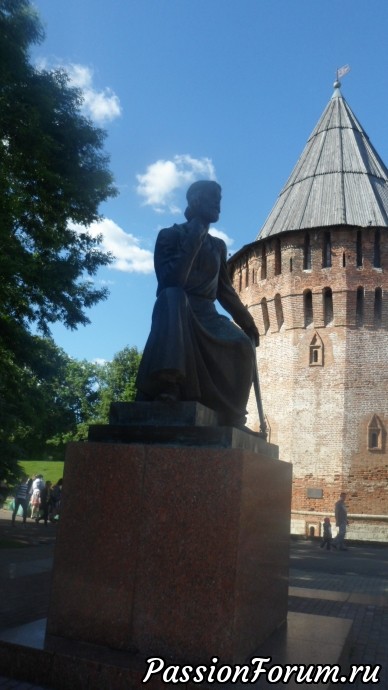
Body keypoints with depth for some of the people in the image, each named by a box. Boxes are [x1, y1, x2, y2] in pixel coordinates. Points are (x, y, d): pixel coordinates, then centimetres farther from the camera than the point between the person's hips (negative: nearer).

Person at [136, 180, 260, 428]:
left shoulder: (218, 245, 17)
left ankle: (228, 417, -11)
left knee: (242, 344, -24)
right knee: (173, 296, -39)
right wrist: (193, 240, -13)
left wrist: (247, 322, 15)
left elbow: (225, 290, 22)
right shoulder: (170, 235, 0)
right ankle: (166, 385, -48)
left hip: (206, 315, 5)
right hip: (175, 311, -5)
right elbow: (172, 281, -16)